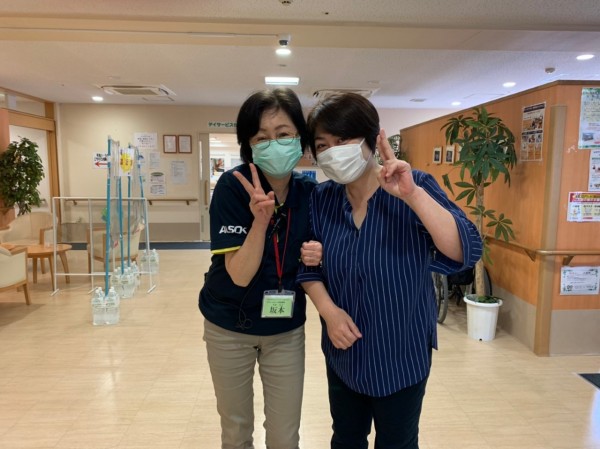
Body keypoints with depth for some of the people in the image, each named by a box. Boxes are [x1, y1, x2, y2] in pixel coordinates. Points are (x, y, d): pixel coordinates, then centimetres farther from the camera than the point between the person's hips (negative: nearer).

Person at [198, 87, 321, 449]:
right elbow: (240, 275, -23)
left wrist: (316, 257, -21)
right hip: (229, 327, -2)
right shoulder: (233, 186, -19)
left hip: (286, 330, 2)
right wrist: (261, 218, -36)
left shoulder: (311, 191, -9)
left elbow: (310, 265, 2)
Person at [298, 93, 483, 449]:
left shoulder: (415, 188, -17)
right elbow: (308, 267, 1)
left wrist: (412, 195, -38)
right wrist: (328, 310, -16)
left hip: (402, 352, -3)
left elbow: (467, 252, -28)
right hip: (344, 351, 3)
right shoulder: (321, 199, -6)